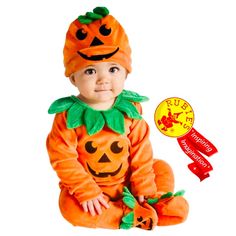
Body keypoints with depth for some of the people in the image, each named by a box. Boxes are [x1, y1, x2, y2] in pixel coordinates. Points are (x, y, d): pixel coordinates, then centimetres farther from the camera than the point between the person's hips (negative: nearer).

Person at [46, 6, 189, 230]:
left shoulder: (130, 108, -9)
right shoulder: (69, 114, -17)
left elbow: (141, 153, -4)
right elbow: (63, 158, -17)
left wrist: (145, 189, -8)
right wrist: (87, 192, -21)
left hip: (126, 181, 3)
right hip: (88, 185, -2)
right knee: (71, 207, -29)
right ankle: (133, 215, -18)